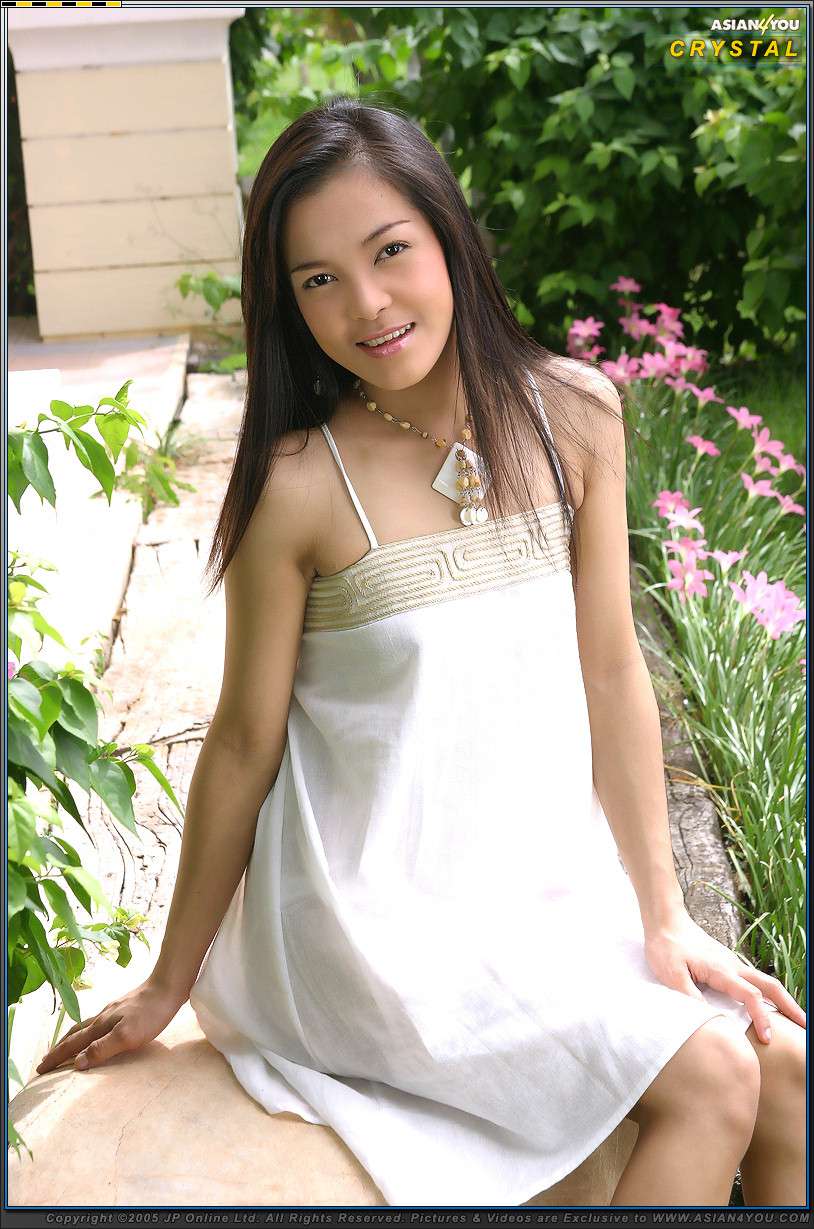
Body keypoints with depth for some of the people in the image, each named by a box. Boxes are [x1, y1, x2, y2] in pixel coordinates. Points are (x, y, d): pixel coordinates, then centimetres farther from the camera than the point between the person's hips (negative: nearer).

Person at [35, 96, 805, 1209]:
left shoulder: (575, 415, -5)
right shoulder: (301, 483, -17)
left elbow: (611, 675, -1)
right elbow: (244, 746, -9)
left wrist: (665, 916, 0)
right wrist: (167, 987, 1)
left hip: (551, 880, 5)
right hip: (380, 914, -5)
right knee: (710, 1083, -12)